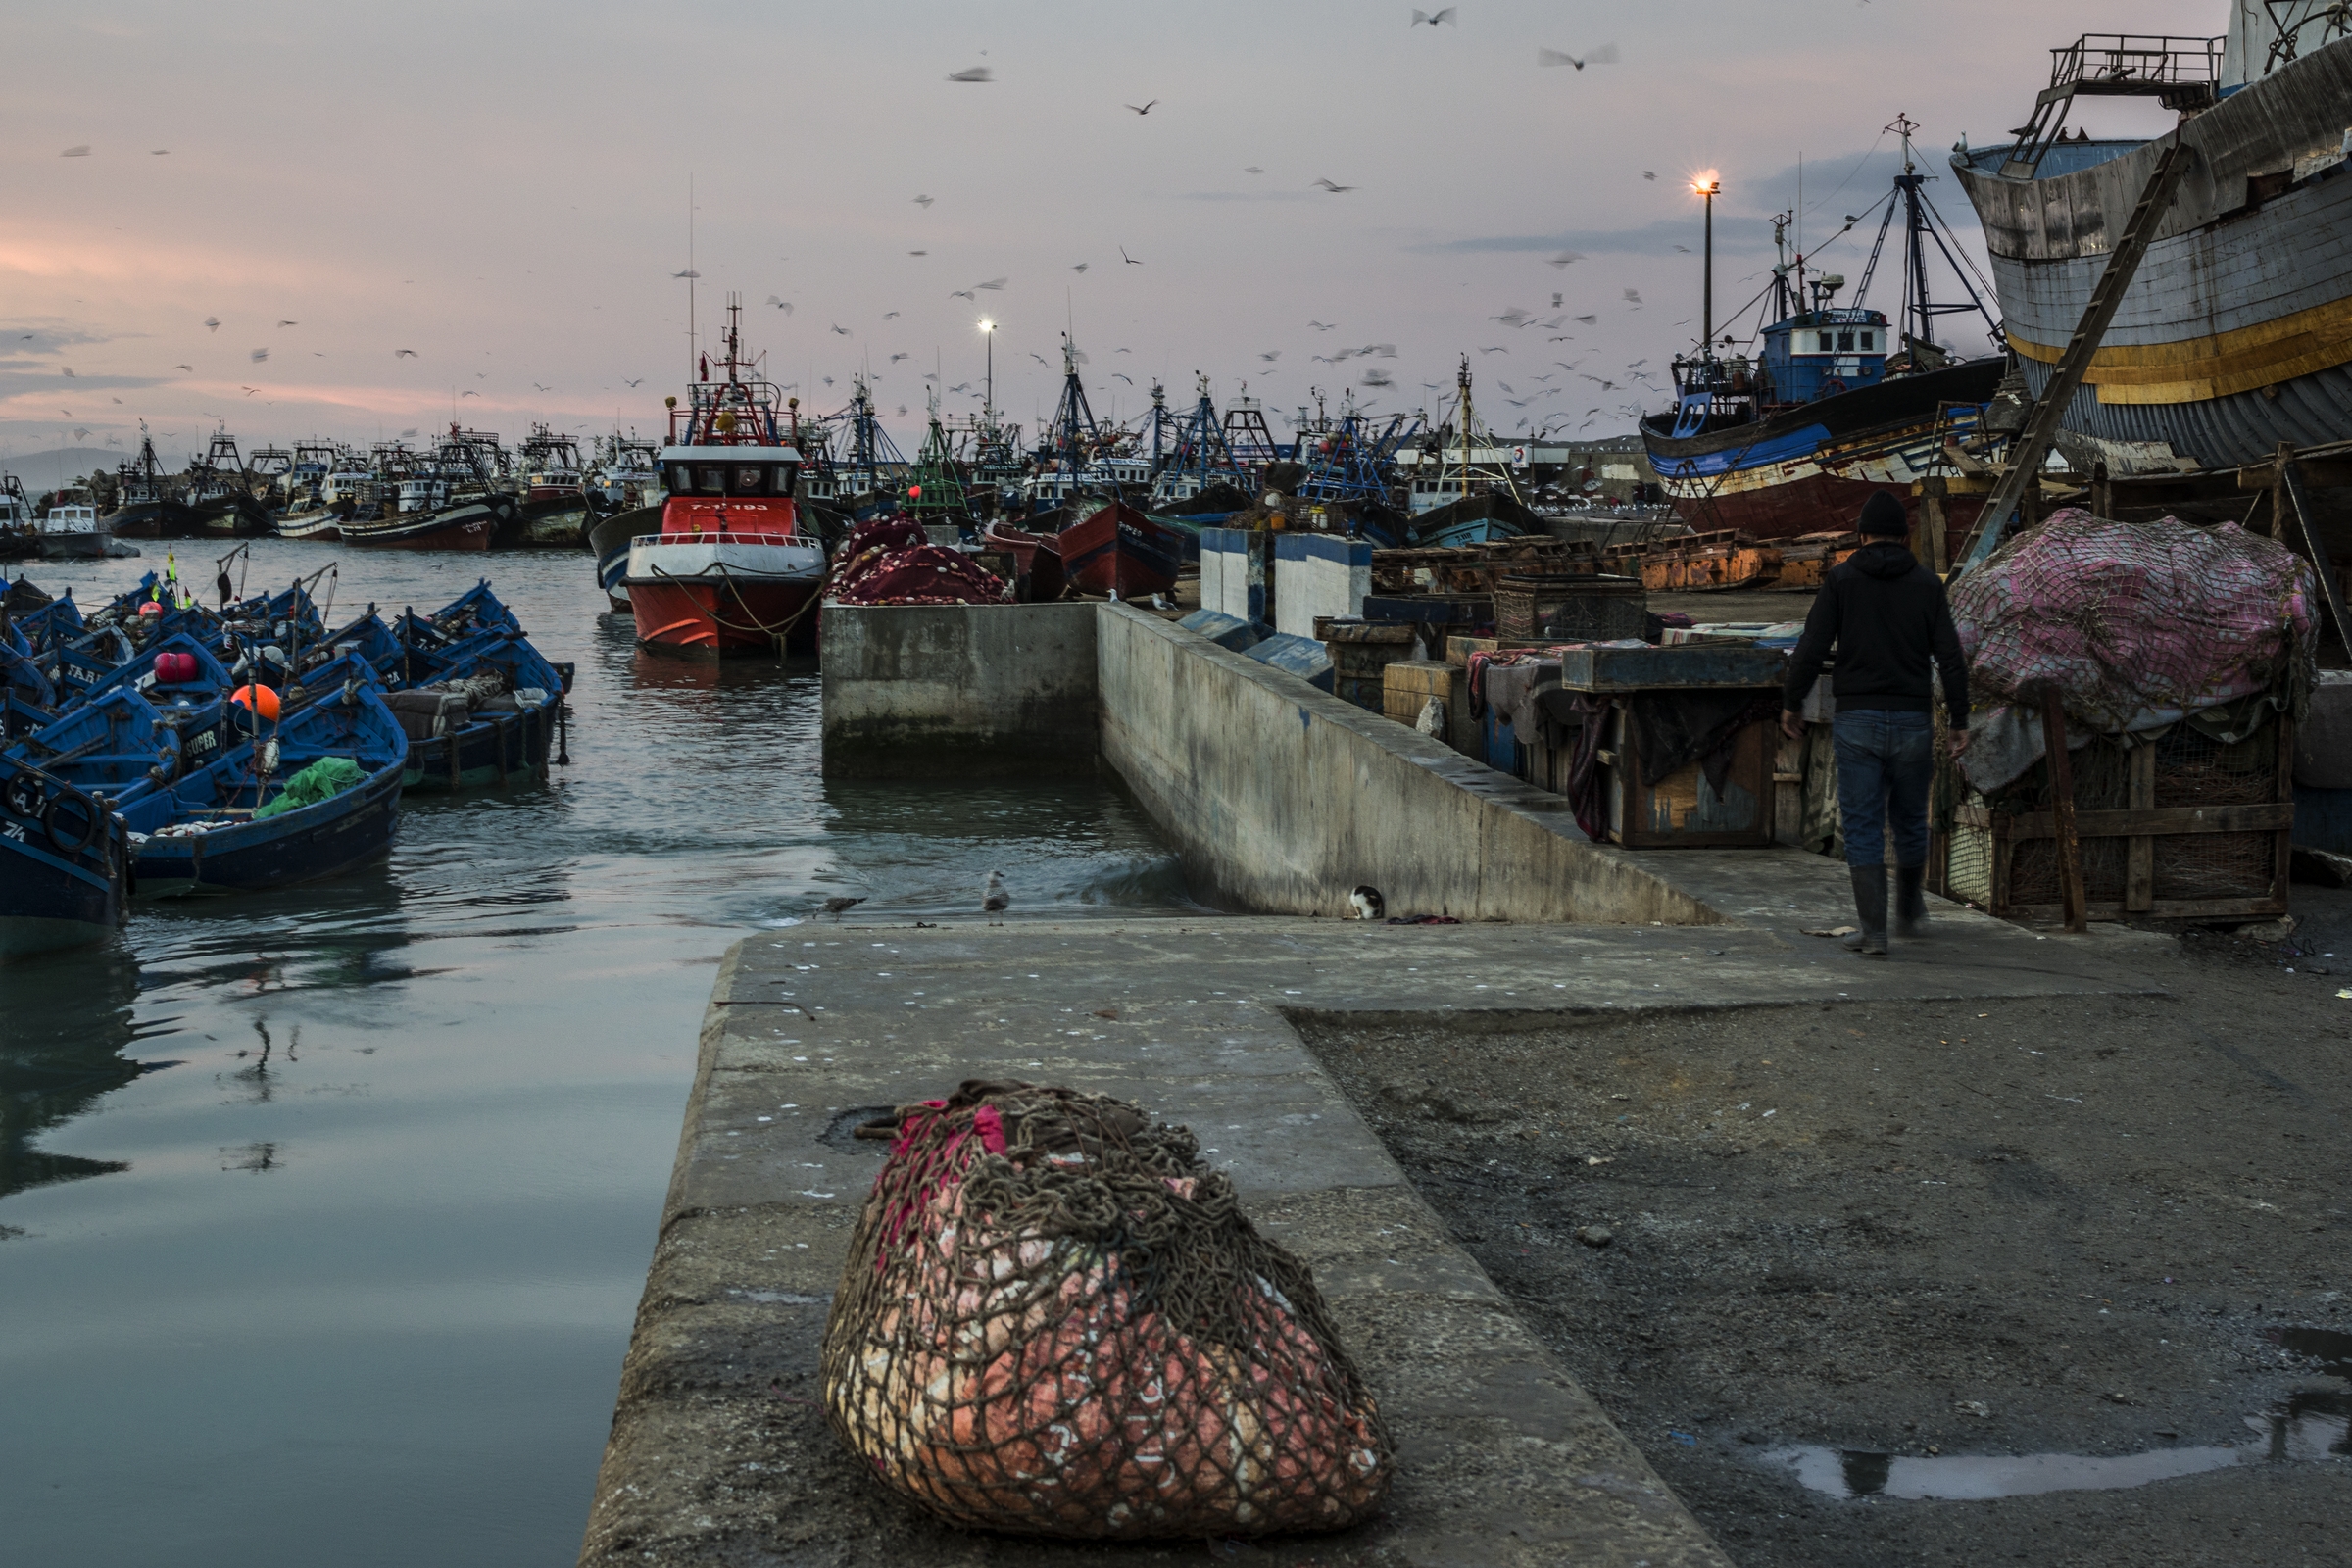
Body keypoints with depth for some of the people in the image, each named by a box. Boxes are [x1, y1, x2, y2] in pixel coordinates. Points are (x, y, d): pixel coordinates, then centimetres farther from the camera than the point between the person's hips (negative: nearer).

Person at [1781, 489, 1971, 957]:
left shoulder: (1842, 578, -1)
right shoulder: (1926, 583, 3)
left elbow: (1811, 648, -6)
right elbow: (1950, 657, -1)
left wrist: (1790, 703, 6)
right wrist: (1958, 720, 6)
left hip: (1857, 720, -2)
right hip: (1913, 721, 2)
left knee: (1863, 826, 1)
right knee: (1910, 821, 18)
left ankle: (1873, 931, -4)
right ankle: (1910, 913, 33)